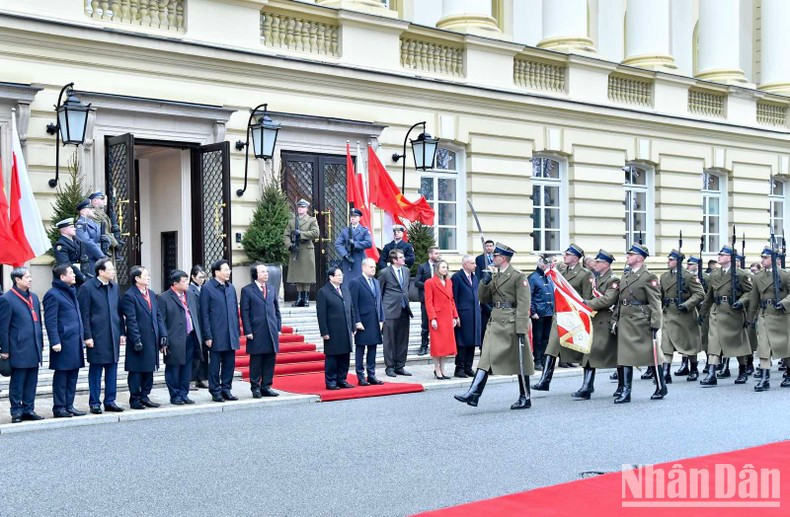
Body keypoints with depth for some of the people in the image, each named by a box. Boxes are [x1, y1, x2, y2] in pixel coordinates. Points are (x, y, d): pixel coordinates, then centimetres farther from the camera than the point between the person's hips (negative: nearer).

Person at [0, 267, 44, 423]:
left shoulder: (34, 297, 13)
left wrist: (41, 344, 15)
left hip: (34, 350, 6)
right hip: (19, 350, -6)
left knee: (31, 382, 10)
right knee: (17, 383, 2)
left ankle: (29, 409, 17)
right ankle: (16, 411, 9)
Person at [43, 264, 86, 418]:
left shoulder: (71, 292, 19)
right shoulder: (53, 294, -9)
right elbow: (50, 321, -14)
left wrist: (81, 339, 18)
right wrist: (55, 342, -19)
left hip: (75, 342, 9)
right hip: (64, 343, -8)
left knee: (72, 376, 11)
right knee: (61, 376, -1)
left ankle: (69, 406, 18)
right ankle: (59, 408, 5)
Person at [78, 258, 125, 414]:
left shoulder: (114, 287, 11)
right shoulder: (87, 288, -7)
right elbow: (84, 314, -9)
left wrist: (122, 332, 9)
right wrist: (87, 336, -13)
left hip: (113, 336, 6)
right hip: (97, 337, -6)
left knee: (112, 370, 9)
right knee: (95, 370, 2)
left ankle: (110, 401, 17)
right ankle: (94, 403, 10)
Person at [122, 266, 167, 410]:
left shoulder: (151, 294, 13)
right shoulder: (129, 296, -10)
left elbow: (158, 316, 13)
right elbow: (131, 320, -14)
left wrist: (163, 336, 7)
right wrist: (136, 341, -18)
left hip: (152, 340, 7)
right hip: (139, 340, -7)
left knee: (149, 370, 13)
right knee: (136, 371, 2)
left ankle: (144, 396, 23)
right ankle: (135, 399, 11)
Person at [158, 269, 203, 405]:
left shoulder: (191, 295, 12)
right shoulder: (163, 298, -8)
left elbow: (197, 315, 16)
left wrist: (199, 336, 12)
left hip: (190, 338, 6)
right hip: (175, 340, -6)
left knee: (186, 368, 11)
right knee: (173, 369, 3)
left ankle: (184, 394, 20)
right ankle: (175, 396, 13)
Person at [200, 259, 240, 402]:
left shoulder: (231, 287, 12)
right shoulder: (207, 288, -5)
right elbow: (204, 314, -7)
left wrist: (237, 331, 11)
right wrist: (207, 336, -11)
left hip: (231, 334, 5)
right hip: (216, 335, -5)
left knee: (229, 363, 9)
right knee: (215, 365, 3)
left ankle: (226, 389, 19)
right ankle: (215, 391, 11)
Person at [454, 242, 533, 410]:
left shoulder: (518, 276, -9)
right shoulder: (494, 276, 15)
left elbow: (523, 304, -14)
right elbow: (483, 299, 17)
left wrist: (521, 328, -20)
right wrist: (484, 283, -1)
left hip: (511, 323, -7)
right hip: (495, 322, 7)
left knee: (520, 362, 3)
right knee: (486, 358, -1)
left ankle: (525, 399, 13)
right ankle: (474, 394, -7)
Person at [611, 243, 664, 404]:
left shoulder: (649, 277, -6)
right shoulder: (625, 278, 16)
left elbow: (655, 303, -12)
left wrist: (655, 324, -17)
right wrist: (616, 319, 12)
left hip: (642, 322, -7)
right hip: (625, 322, 7)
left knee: (652, 355, 3)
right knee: (625, 356, 4)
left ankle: (661, 388, 17)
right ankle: (625, 391, 8)